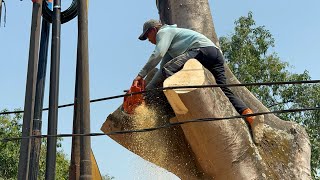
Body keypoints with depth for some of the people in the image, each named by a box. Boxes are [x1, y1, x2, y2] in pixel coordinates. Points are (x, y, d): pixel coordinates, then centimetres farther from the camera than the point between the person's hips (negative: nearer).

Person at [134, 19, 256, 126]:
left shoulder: (164, 32, 11)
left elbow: (158, 54, -8)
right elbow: (162, 68, 32)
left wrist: (141, 75, -8)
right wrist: (148, 88, 24)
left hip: (202, 49, -10)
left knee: (168, 71, -23)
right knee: (223, 91, 0)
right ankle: (247, 112, -18)